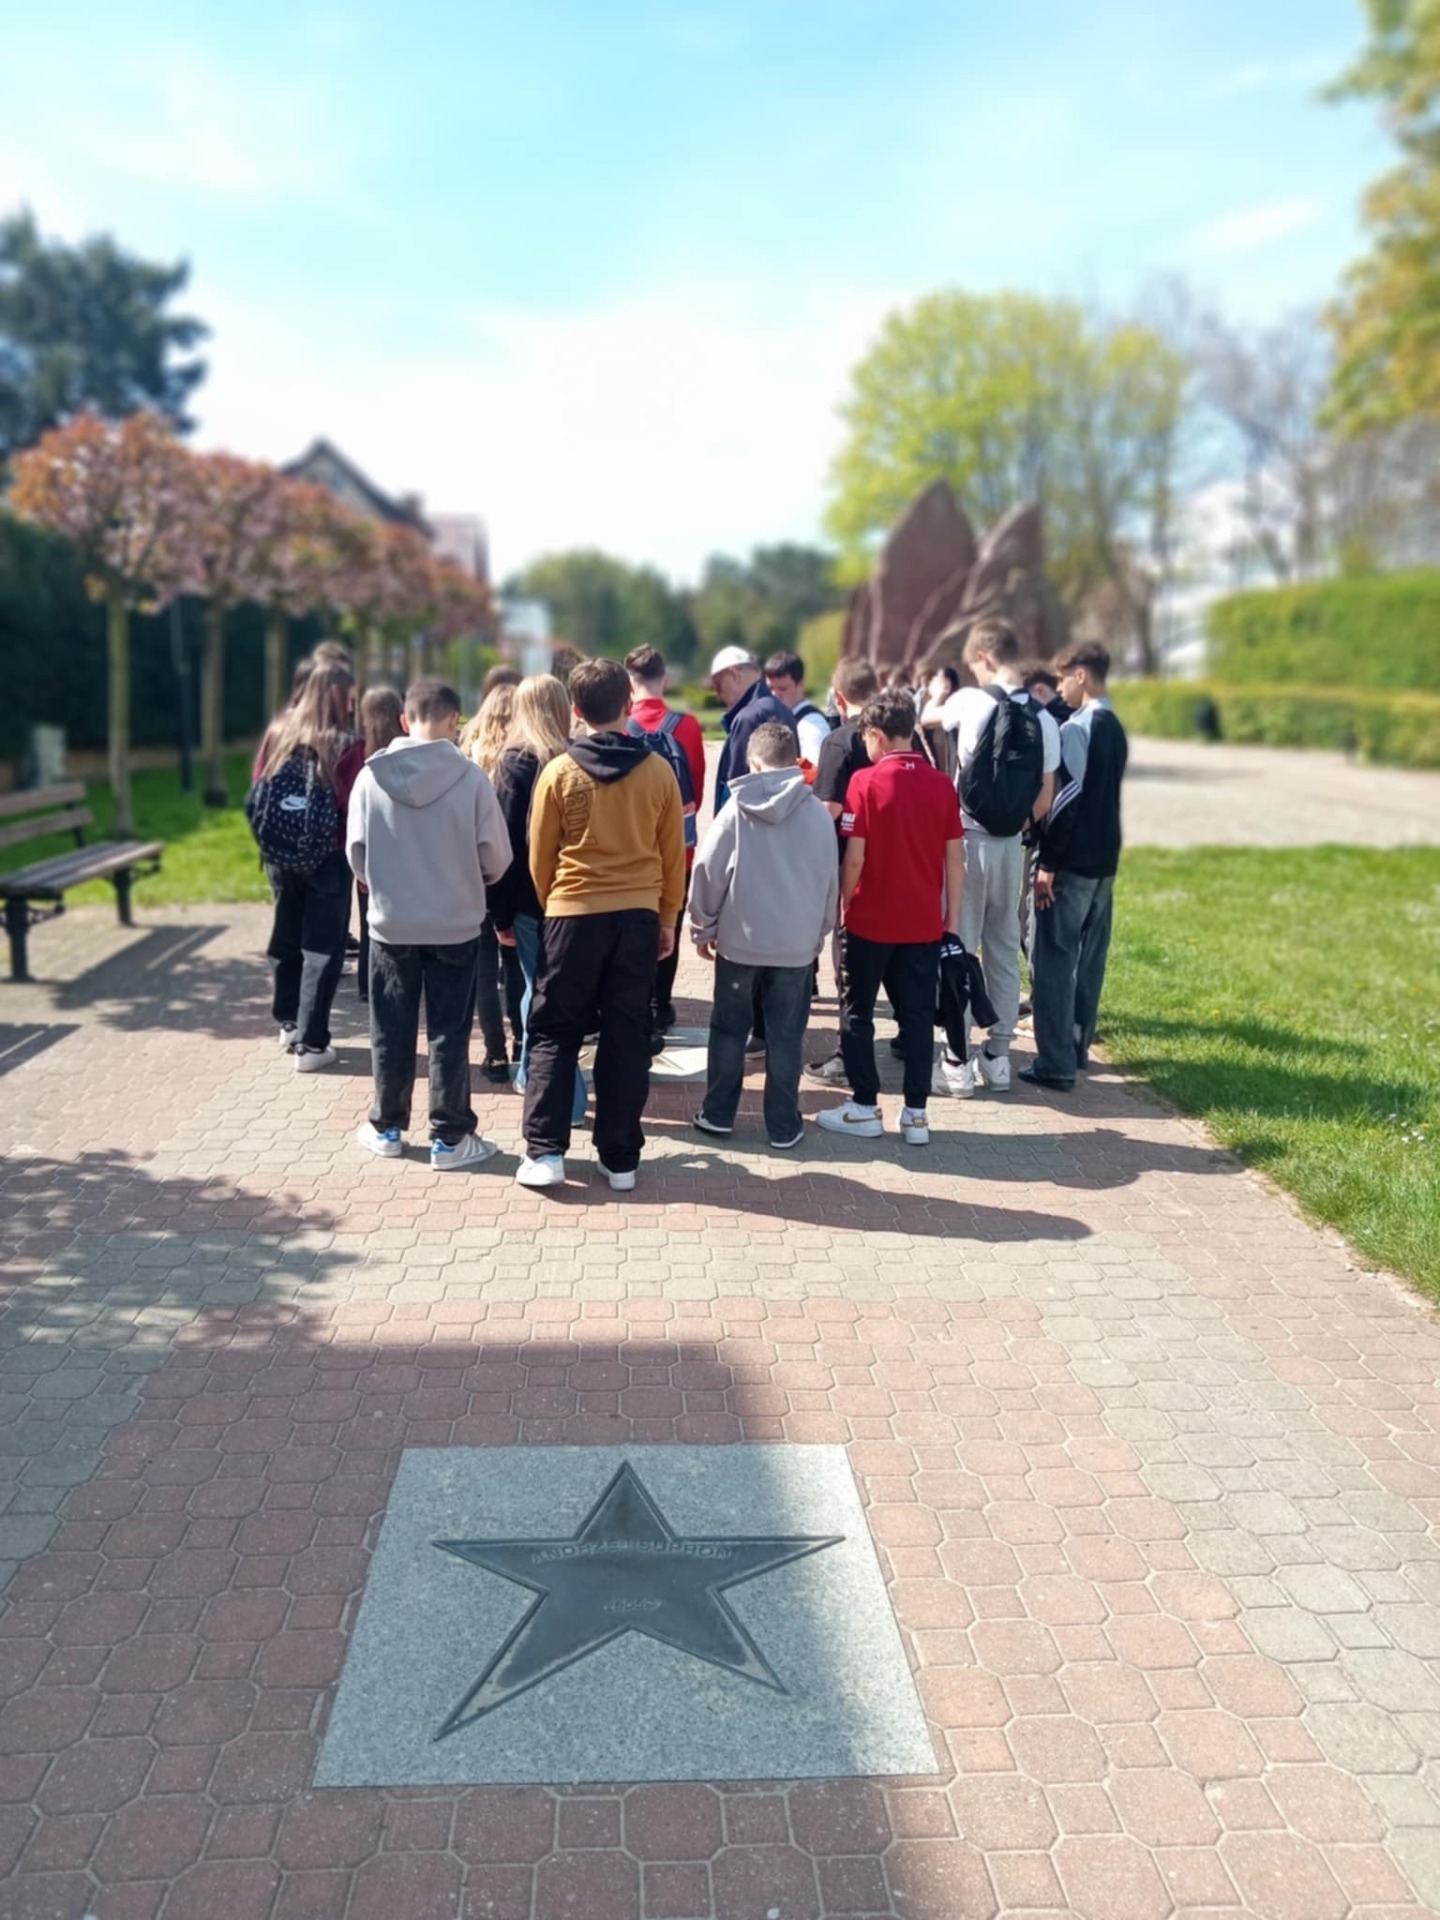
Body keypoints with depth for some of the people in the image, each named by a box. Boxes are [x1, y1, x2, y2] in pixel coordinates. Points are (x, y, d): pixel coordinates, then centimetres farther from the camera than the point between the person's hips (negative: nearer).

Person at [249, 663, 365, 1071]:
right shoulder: (346, 745, -13)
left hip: (280, 856, 5)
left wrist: (271, 839, 16)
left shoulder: (278, 733, 2)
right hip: (327, 858, -5)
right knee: (322, 948, 2)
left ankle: (289, 1024, 34)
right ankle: (310, 1044, 3)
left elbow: (256, 795, 6)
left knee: (286, 939, 20)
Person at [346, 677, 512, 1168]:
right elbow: (496, 857, -9)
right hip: (455, 924, -1)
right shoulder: (470, 776, -14)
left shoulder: (372, 774, -10)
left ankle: (387, 1128, 27)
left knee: (391, 1031, 14)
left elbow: (355, 851, -4)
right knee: (449, 1033, 8)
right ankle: (449, 1138, 14)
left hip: (391, 923, 2)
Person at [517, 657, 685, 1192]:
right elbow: (673, 854, 4)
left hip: (574, 914, -1)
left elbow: (540, 857, 1)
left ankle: (545, 1151, 6)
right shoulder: (658, 771, -2)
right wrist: (667, 918, 15)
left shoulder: (559, 771, -6)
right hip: (639, 916, 2)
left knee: (555, 1033, 10)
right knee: (626, 1037, 8)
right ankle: (620, 1158, 13)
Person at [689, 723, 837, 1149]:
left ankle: (718, 1114, 22)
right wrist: (819, 933, 19)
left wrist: (703, 928, 8)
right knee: (785, 1036, 7)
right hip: (797, 945, 1)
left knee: (728, 1030, 14)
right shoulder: (817, 813, -3)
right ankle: (783, 1126, 13)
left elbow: (708, 871, -5)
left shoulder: (737, 809, -7)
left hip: (739, 940, 0)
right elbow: (830, 880, 5)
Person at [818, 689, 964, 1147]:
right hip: (924, 923, 3)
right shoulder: (942, 785, 0)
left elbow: (855, 858, -13)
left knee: (857, 1013, 11)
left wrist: (843, 903, 2)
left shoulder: (866, 782, -10)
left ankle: (864, 1107, 15)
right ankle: (916, 1113, 11)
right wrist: (952, 917, 9)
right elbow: (955, 859, 1)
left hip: (870, 920, -3)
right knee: (917, 1015, 9)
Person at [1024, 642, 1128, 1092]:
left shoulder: (1077, 728, -13)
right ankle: (1077, 1048, 22)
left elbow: (1066, 797, -18)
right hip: (1104, 859, 9)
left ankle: (1056, 1064, -4)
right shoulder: (1115, 728, 14)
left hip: (1072, 861, -9)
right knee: (1089, 957, 14)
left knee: (1054, 960, -5)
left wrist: (1047, 861, -16)